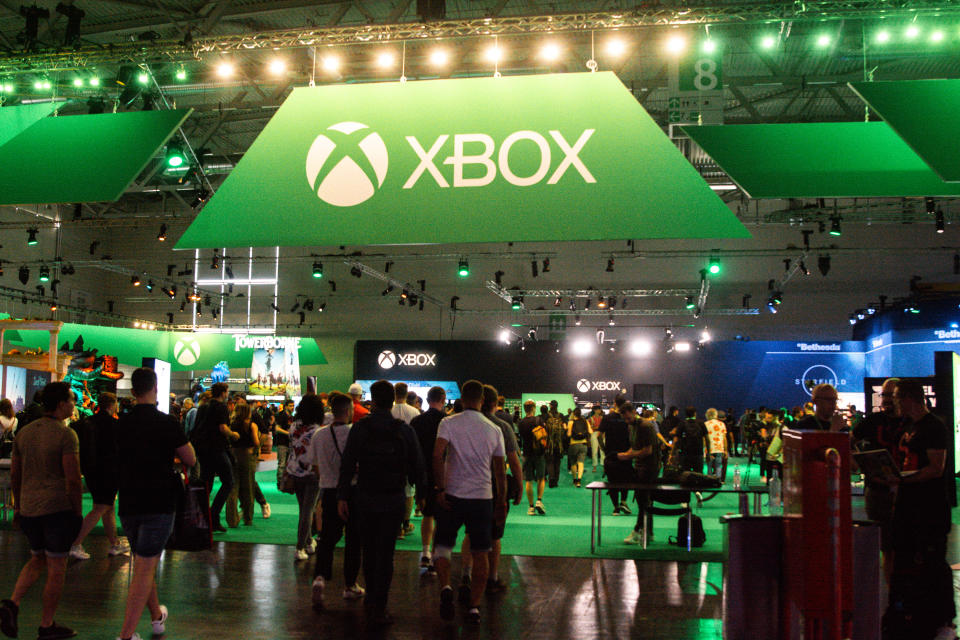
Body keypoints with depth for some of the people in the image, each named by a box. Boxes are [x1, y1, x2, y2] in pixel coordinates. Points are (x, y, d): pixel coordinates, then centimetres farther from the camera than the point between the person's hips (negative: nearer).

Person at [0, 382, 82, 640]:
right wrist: (77, 511, -6)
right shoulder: (66, 435, -13)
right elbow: (72, 479, -16)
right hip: (57, 507, -6)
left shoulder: (23, 432, 8)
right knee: (56, 568, 5)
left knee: (37, 559, 23)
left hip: (29, 508, 7)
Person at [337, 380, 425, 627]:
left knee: (369, 550, 17)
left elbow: (347, 464, -6)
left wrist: (342, 496, 0)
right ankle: (378, 608, 4)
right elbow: (417, 465, 1)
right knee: (385, 553, 4)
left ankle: (371, 597, 30)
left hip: (365, 498, 1)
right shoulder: (404, 429, -3)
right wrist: (422, 493, 13)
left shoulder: (359, 428, -5)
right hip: (394, 499, -1)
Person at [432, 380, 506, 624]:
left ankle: (445, 587, -9)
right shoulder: (494, 430, 4)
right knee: (480, 554, 10)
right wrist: (501, 503, 14)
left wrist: (441, 489, -12)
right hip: (483, 497, 1)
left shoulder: (448, 424, -3)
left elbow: (437, 455, -18)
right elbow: (500, 471, 6)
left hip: (453, 496, -1)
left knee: (443, 545, 15)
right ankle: (474, 607, 9)